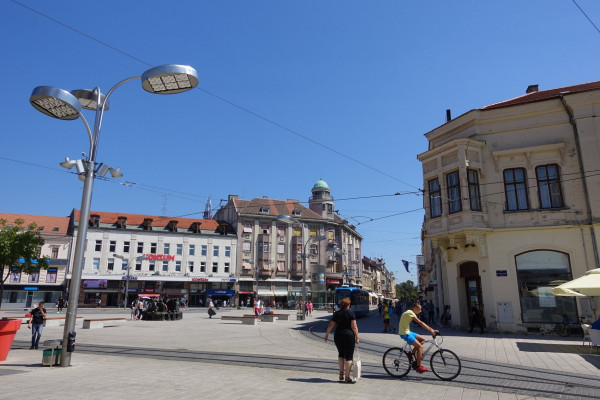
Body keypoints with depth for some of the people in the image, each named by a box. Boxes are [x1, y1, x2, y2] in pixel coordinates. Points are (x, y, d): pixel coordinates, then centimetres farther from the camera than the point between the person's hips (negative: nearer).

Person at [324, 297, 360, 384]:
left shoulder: (336, 313, 4)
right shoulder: (351, 313, -5)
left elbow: (331, 325, 6)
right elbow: (354, 326, -11)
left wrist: (326, 334, 16)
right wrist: (357, 337, -6)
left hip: (338, 336, 4)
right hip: (349, 335, -4)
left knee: (341, 354, 21)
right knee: (349, 356, 3)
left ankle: (341, 373, 19)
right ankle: (347, 377, 3)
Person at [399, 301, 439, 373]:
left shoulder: (411, 313, 13)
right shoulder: (410, 313, -17)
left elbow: (420, 323, 11)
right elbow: (420, 323, -24)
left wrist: (431, 329, 3)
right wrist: (431, 330, -25)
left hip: (407, 332, 10)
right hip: (405, 334, -10)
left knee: (422, 340, 12)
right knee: (420, 347, -10)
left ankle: (412, 353, 16)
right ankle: (418, 367, -4)